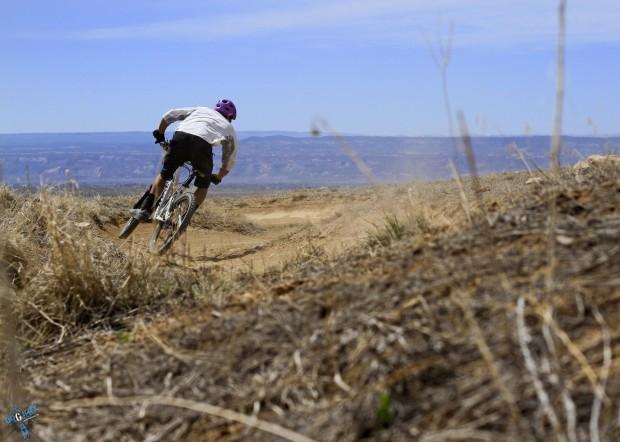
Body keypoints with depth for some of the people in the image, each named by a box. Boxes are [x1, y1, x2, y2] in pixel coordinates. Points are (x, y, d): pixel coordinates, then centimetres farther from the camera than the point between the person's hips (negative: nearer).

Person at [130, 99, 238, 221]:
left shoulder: (200, 110, 35)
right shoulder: (229, 128, 31)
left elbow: (169, 115, 26)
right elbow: (230, 161, 30)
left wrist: (159, 134, 38)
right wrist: (217, 178, 44)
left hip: (181, 136, 2)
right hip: (203, 143, -2)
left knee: (164, 175, 22)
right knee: (203, 187, 20)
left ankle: (145, 210, 13)